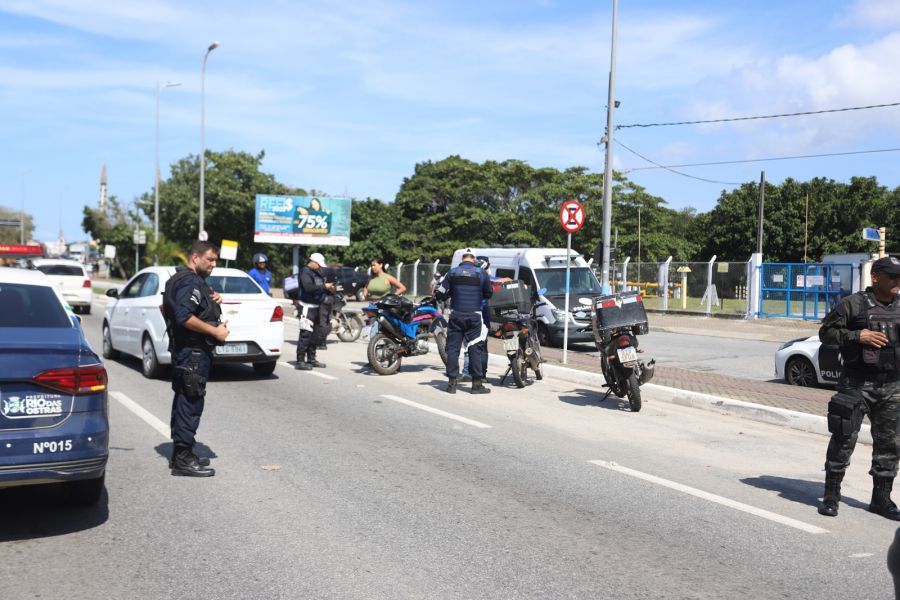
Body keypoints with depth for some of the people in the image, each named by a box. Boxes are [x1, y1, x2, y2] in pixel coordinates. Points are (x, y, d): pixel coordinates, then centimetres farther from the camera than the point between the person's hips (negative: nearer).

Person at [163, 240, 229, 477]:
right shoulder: (190, 282, -16)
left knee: (184, 400, 16)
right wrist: (215, 331, -21)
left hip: (186, 350, 11)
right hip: (193, 351, -11)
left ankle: (180, 454, 25)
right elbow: (185, 317, -27)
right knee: (191, 402, -8)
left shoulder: (188, 280, 18)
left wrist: (212, 302, 8)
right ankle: (183, 459, -5)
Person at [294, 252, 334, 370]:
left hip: (316, 307, 10)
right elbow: (308, 287, -26)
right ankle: (300, 361, -10)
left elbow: (319, 288, 24)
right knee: (306, 334, -12)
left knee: (316, 335, 13)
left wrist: (329, 289, 3)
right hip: (307, 307, -10)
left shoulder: (317, 272, 18)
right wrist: (324, 286, -21)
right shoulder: (305, 272, -11)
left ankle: (311, 359, 22)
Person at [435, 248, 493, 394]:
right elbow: (489, 294, 10)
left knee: (453, 348, 5)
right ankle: (477, 383, 3)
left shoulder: (452, 273, 0)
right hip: (474, 316, 0)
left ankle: (452, 382, 3)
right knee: (474, 349, 4)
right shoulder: (481, 273, -1)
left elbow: (440, 294, 1)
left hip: (456, 315, 0)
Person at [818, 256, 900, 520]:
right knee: (844, 439, -2)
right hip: (857, 384, -5)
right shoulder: (853, 305, -5)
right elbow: (826, 332, -5)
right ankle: (831, 495, 8)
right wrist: (858, 335, -16)